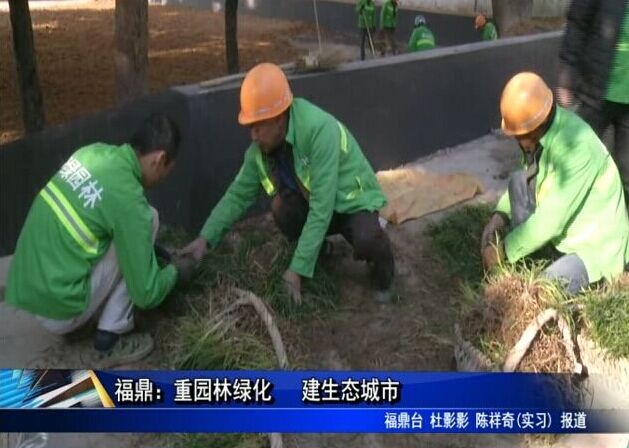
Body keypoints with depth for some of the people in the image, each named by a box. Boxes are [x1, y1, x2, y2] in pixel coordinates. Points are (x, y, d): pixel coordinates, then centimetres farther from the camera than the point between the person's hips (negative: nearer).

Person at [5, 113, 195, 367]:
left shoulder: (92, 152, 2)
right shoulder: (128, 198, -20)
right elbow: (146, 294, -14)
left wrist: (147, 245, 26)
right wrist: (176, 271, 6)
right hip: (57, 309, -8)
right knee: (146, 219, -4)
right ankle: (109, 342, 0)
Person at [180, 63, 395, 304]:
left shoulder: (319, 130, -34)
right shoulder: (260, 149, -13)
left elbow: (322, 208, -35)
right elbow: (237, 194, -3)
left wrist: (297, 269, -34)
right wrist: (205, 237, -15)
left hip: (351, 201, -5)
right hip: (310, 201, 5)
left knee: (365, 241, -36)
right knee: (281, 206, -26)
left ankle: (382, 272, 0)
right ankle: (317, 248, 5)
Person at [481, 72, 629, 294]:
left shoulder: (577, 146, -32)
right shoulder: (537, 129, -7)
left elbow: (552, 219, -31)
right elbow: (524, 182, 9)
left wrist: (504, 248, -22)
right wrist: (501, 215, -7)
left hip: (596, 245, -8)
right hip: (567, 229, 8)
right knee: (519, 180, -9)